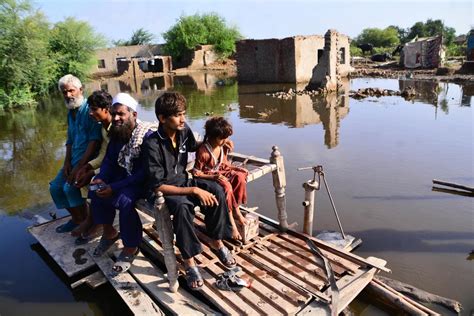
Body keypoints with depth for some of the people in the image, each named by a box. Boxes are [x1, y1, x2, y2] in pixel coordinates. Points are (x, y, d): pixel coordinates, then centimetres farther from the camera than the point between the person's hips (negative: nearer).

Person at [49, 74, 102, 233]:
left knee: (70, 187, -21)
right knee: (55, 186, 6)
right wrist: (67, 162, -1)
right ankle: (76, 219, 21)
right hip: (75, 158, 9)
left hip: (90, 159, -9)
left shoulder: (89, 109, -13)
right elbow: (70, 140, 15)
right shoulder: (70, 112, 14)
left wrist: (79, 166, -21)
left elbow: (95, 140, -21)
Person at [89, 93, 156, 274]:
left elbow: (144, 172, -27)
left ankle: (130, 248, -9)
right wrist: (101, 178, -12)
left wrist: (115, 188, -28)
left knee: (125, 200, -31)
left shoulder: (146, 135, -23)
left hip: (144, 181, -8)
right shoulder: (116, 133, 2)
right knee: (95, 191, -4)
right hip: (123, 175, 8)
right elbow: (109, 159, 9)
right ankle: (109, 232, 18)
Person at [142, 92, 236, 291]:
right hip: (162, 191, -5)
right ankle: (189, 262, -21)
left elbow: (195, 147, 20)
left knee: (216, 191, -22)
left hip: (183, 181, 6)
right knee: (182, 206, -38)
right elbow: (158, 186, -25)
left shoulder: (184, 131, -5)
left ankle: (216, 242, -3)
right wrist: (194, 190, -30)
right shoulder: (152, 144, -24)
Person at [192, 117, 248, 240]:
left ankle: (236, 210, -10)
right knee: (226, 186, -34)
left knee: (240, 176, -18)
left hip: (220, 173, 7)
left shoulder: (223, 146, -1)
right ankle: (231, 221, -22)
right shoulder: (203, 151, -24)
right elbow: (196, 173, -20)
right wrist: (213, 177, -30)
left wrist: (236, 169, -3)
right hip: (207, 178, -7)